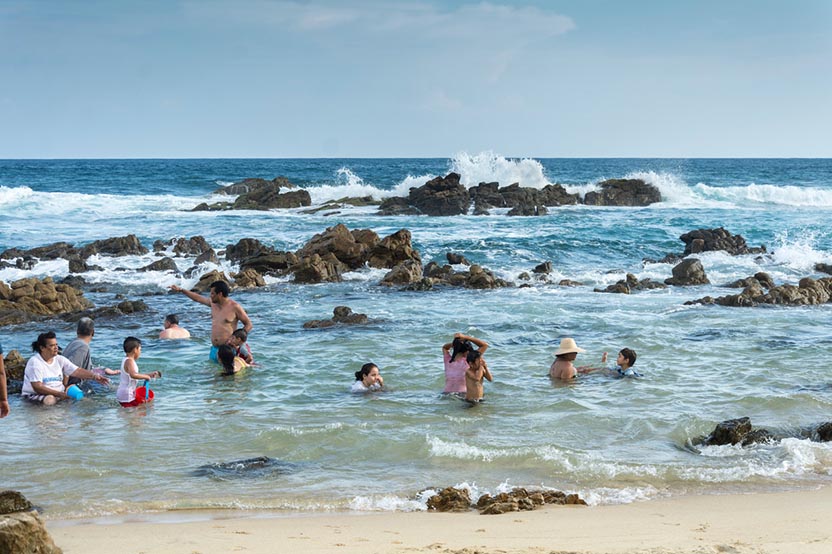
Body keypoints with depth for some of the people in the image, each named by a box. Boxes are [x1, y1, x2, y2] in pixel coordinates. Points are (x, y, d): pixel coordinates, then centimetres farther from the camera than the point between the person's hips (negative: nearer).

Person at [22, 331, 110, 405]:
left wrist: (95, 376, -16)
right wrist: (59, 394, -25)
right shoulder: (35, 362, -12)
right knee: (50, 400, -39)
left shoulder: (60, 360, 8)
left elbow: (77, 371, 1)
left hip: (59, 394, 6)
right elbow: (37, 387, -19)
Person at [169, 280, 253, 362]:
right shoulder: (213, 303, 11)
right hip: (214, 349, 7)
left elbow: (249, 325, -4)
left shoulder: (235, 307, -8)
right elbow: (197, 298, 26)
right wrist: (180, 290, 30)